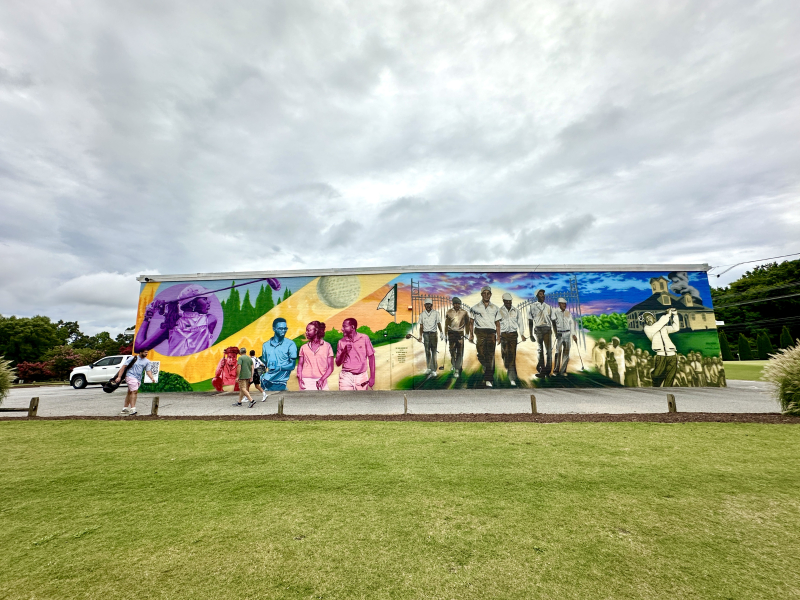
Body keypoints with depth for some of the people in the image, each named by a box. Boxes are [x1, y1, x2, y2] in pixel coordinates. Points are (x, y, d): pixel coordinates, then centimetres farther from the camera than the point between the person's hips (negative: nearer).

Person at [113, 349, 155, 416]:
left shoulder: (147, 362, 9)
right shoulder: (132, 358, -2)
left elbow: (148, 371, 2)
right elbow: (123, 366, -2)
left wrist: (152, 378, -14)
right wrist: (119, 377, -9)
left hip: (138, 379, 6)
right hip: (130, 376, -6)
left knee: (130, 392, 16)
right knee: (134, 391, -17)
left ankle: (125, 408, 27)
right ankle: (132, 409, -19)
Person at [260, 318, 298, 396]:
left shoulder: (290, 344, 0)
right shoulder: (266, 345, 13)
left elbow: (292, 365, -4)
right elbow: (264, 363, 18)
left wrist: (279, 368, -19)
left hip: (280, 383, -3)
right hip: (266, 381, 4)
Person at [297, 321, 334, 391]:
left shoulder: (327, 346, 4)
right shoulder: (304, 347, 12)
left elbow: (330, 367, 1)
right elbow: (300, 365, 12)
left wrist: (322, 379, -13)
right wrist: (300, 379, -5)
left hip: (320, 381, -1)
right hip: (306, 381, 2)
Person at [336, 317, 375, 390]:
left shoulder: (364, 338, -3)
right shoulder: (341, 342, 2)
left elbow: (371, 357, 1)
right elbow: (338, 363, 4)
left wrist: (372, 377, -2)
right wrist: (344, 352, -14)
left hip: (362, 376, 0)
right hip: (346, 376, 1)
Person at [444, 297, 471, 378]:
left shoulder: (464, 312, 4)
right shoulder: (449, 312, 5)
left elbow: (467, 323, 13)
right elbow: (446, 324, 11)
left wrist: (467, 333, 10)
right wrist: (445, 335, 10)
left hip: (460, 334, -1)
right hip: (451, 333, 1)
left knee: (460, 352, -6)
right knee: (452, 351, 5)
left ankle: (457, 370, -5)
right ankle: (454, 365, 28)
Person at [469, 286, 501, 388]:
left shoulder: (495, 308, 15)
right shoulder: (475, 308, 9)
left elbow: (497, 323, 16)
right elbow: (471, 322, 11)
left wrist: (498, 336, 7)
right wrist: (471, 335, 5)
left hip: (491, 333, 1)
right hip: (480, 332, -1)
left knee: (491, 355, -7)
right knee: (481, 354, -7)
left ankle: (488, 380, -6)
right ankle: (486, 368, 26)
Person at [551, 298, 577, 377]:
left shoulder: (568, 313, 8)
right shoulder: (555, 312, -2)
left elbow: (572, 323, 12)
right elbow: (553, 323, -8)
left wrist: (574, 334, 7)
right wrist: (556, 333, -19)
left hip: (567, 334, 3)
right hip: (559, 334, -3)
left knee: (566, 352, 1)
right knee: (558, 352, -8)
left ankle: (563, 371, 7)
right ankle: (555, 370, 0)